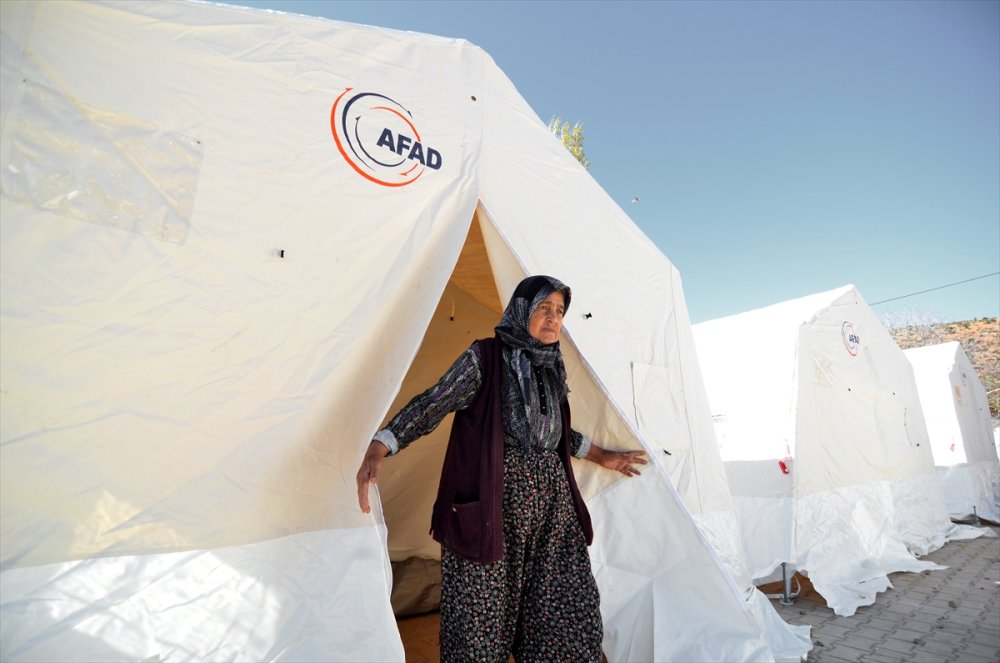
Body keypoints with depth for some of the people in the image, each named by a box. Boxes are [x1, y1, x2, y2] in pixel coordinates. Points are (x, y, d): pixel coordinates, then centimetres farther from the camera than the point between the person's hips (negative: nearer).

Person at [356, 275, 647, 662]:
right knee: (483, 607, 5)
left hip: (550, 499, 6)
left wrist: (601, 457, 29)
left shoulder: (551, 366, 11)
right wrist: (378, 449, -25)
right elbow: (431, 405, -13)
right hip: (494, 502, -6)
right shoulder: (484, 358, -9)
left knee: (569, 605, 11)